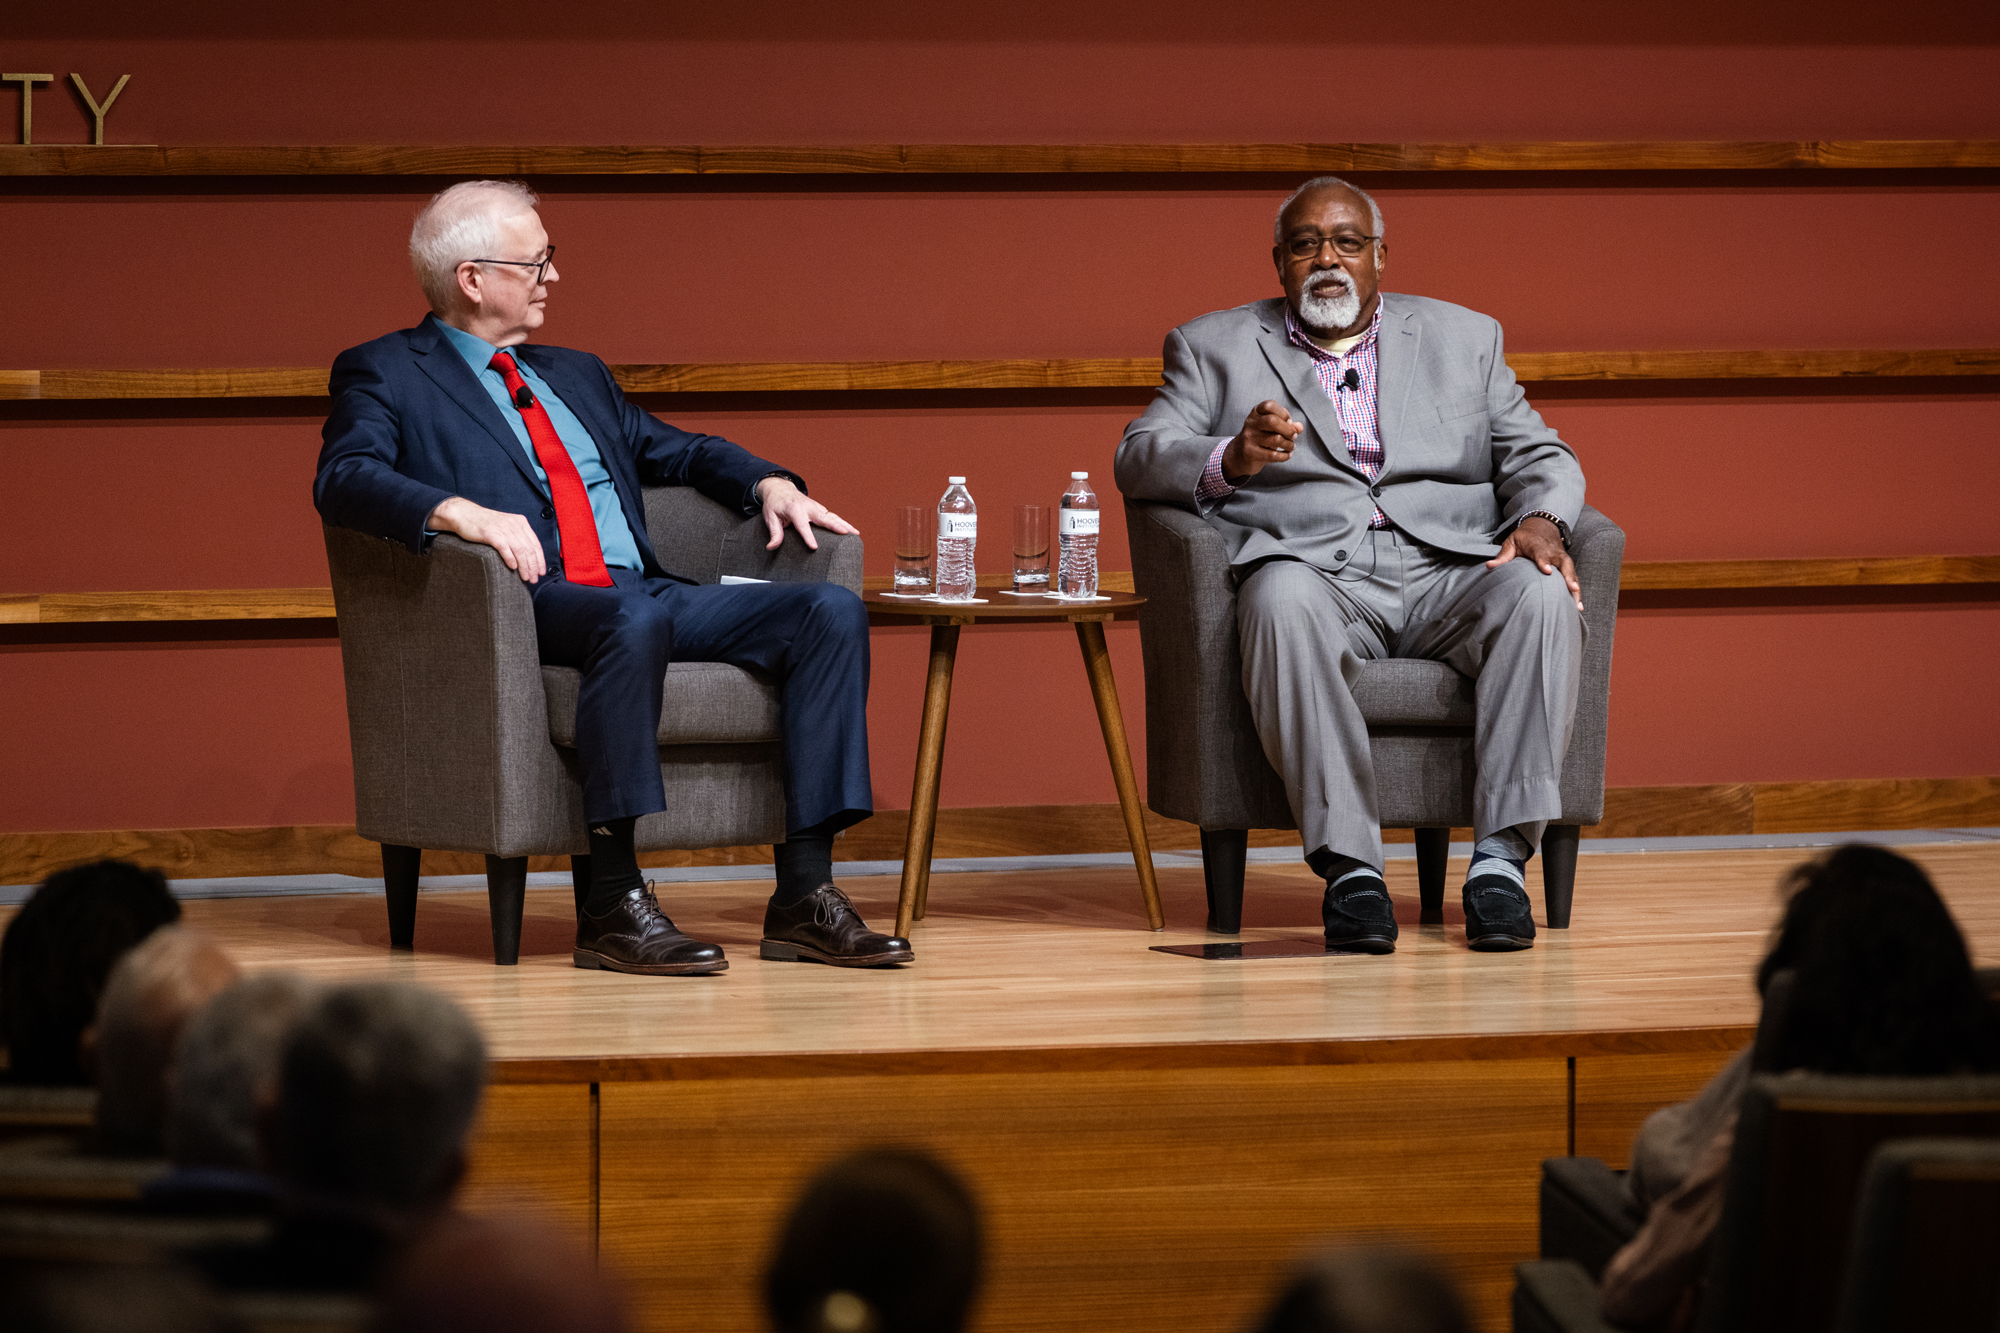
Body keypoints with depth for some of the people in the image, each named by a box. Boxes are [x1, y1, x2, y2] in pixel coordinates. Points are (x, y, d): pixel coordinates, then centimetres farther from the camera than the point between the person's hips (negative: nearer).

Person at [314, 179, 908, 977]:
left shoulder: (575, 375, 29)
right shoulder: (385, 374, 8)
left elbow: (675, 451, 38)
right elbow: (343, 481, -10)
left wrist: (768, 484, 17)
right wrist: (458, 512, -28)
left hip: (643, 590, 7)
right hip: (532, 604, -7)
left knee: (830, 612, -14)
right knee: (635, 622, -40)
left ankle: (804, 896, -19)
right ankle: (612, 905, -36)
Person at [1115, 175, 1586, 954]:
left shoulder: (1463, 338, 23)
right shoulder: (1215, 347, 18)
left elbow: (1539, 456, 16)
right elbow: (1139, 458, 5)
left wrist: (1540, 521, -8)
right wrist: (1230, 459, -17)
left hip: (1445, 573, 2)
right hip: (1314, 573, -2)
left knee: (1540, 596, -31)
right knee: (1284, 600, -38)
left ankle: (1501, 857, -32)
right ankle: (1349, 866, -37)